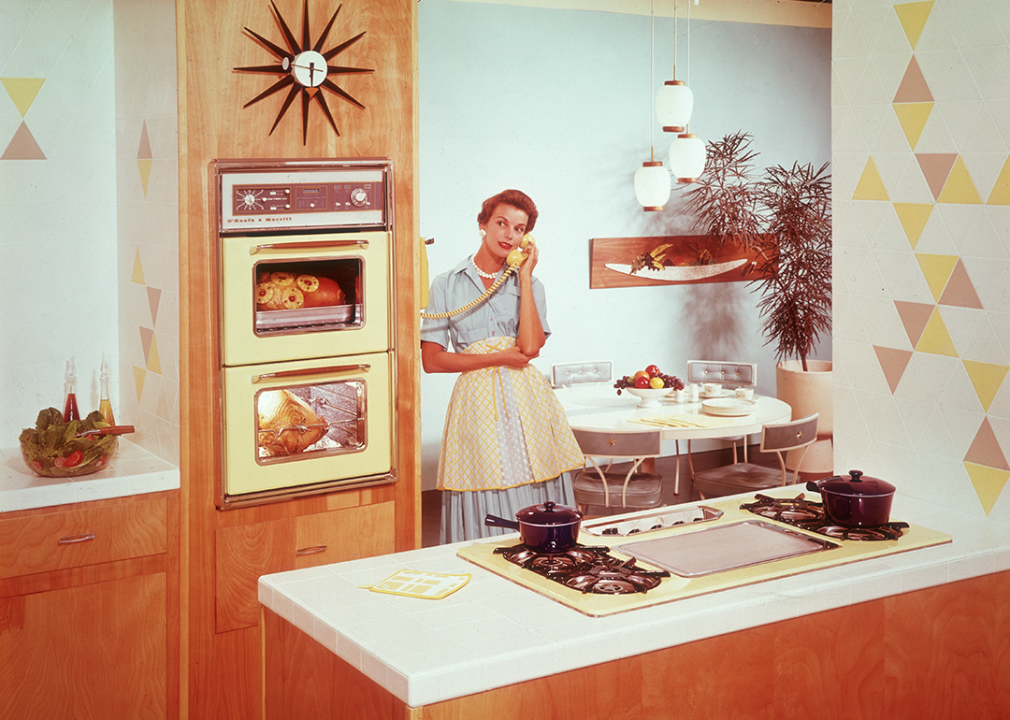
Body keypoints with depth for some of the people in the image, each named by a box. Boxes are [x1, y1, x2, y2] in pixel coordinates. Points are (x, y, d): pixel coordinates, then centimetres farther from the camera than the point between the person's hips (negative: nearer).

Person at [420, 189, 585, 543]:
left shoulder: (529, 284, 11)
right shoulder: (447, 285, 5)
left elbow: (530, 346, -7)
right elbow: (431, 360, -3)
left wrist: (525, 276, -4)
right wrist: (498, 358, -7)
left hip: (526, 398, 2)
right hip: (477, 399, -2)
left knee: (536, 507, 0)